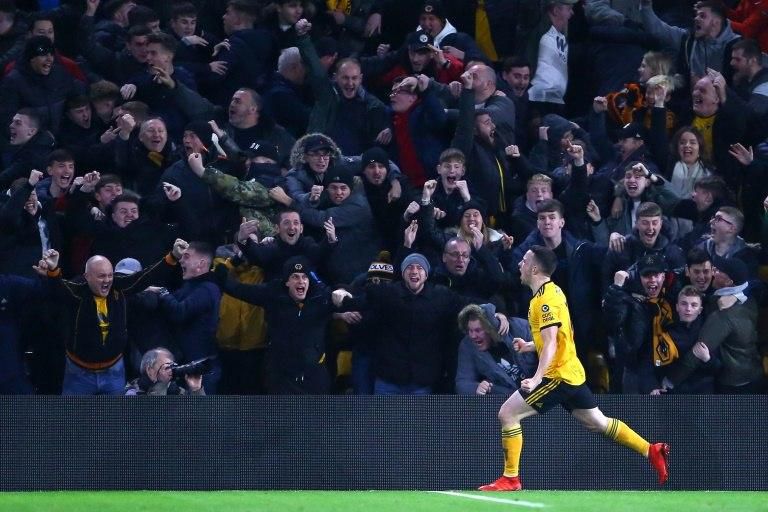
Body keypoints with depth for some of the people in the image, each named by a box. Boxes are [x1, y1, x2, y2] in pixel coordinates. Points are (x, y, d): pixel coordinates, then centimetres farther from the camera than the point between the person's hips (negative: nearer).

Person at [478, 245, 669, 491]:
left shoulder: (546, 298, -17)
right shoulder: (551, 291, 13)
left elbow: (551, 343, -26)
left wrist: (537, 378, -34)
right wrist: (529, 346, 27)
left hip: (558, 376, -10)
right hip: (572, 372, 10)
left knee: (507, 414, -9)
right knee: (598, 422, 17)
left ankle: (510, 479, -5)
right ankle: (651, 451, 15)